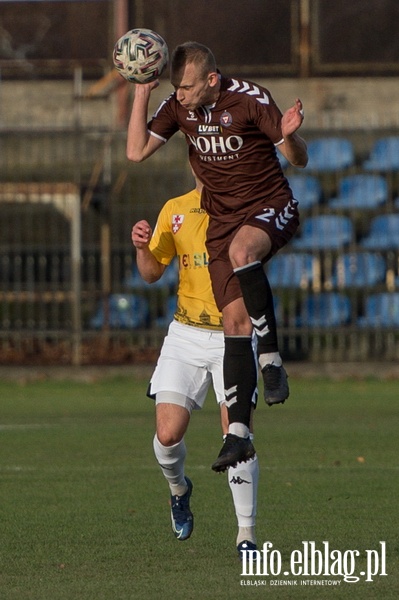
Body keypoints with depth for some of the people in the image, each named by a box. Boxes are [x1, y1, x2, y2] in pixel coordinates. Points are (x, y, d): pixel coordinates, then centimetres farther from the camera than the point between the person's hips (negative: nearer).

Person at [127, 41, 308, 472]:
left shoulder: (251, 99, -14)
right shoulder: (178, 107, 1)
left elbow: (299, 161, -11)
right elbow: (136, 151, -2)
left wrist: (290, 136, -34)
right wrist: (142, 93, -9)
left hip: (271, 208, -5)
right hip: (222, 221, 5)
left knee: (240, 251, -39)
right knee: (235, 319, -6)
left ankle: (271, 358, -30)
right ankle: (238, 432, -8)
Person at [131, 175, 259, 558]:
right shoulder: (175, 210, 8)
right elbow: (151, 273, 12)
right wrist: (141, 247, -9)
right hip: (186, 336, 3)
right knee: (167, 434, -9)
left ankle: (246, 533, -2)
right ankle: (178, 488, 26)